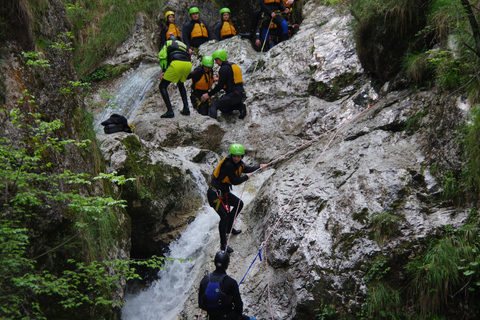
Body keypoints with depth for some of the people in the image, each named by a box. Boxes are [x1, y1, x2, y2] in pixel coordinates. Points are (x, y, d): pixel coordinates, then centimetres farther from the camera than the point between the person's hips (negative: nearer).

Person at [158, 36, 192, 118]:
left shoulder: (168, 43, 27)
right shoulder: (183, 45, 40)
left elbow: (162, 56, 12)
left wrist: (164, 70, 12)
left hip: (177, 64, -6)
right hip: (188, 64, 6)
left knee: (162, 86, 8)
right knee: (180, 84, 34)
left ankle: (170, 111, -6)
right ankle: (186, 109, 22)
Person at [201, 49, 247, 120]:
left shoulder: (224, 68, -8)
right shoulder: (234, 66, 20)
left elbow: (220, 86, -12)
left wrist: (209, 94, -5)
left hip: (233, 95, -9)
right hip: (241, 94, 9)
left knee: (213, 106, -13)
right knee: (224, 109, 26)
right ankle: (240, 106, 7)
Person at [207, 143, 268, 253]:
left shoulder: (238, 163, 2)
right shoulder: (228, 164, -27)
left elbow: (245, 168, 24)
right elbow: (235, 181, -21)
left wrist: (259, 166, 27)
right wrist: (246, 177, -5)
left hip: (224, 192, 10)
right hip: (215, 193, -10)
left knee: (239, 204, 23)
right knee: (224, 215, -19)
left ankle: (229, 228, 35)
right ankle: (223, 244, -10)